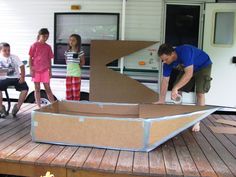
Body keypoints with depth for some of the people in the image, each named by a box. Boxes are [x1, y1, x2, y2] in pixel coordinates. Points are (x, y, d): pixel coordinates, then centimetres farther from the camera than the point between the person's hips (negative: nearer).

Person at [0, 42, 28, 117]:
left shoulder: (14, 57, 4)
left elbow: (22, 66, -1)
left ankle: (17, 107, -11)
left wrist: (22, 77, -15)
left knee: (25, 88, -26)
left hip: (16, 78, 0)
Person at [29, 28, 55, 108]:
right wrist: (31, 69, -6)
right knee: (37, 89, 5)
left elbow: (49, 59, 10)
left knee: (48, 88, 4)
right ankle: (38, 106, 11)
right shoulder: (34, 45, -1)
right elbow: (30, 58, 0)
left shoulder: (48, 47, 7)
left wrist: (50, 70, 6)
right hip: (36, 70, -2)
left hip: (45, 70, 2)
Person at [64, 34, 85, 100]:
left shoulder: (79, 52, -8)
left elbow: (83, 62, 0)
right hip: (68, 73, 5)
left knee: (76, 90, -1)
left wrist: (78, 67, -1)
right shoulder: (67, 52, 7)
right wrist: (69, 66, 7)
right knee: (68, 90, 9)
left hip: (76, 73, -5)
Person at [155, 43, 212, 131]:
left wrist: (175, 88, -54)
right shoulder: (167, 62, -20)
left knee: (200, 93, -16)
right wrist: (161, 100, -21)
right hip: (187, 68, 6)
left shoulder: (184, 52, -41)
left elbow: (189, 74, -49)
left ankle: (197, 122, -6)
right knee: (177, 91, -3)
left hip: (203, 66, -6)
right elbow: (165, 80, -17)